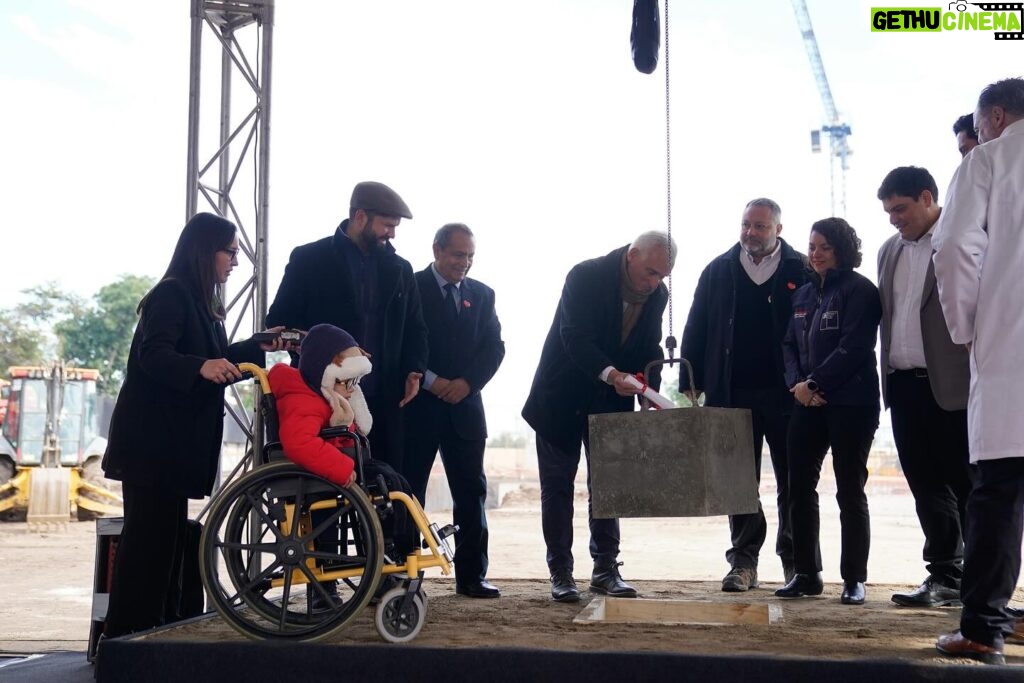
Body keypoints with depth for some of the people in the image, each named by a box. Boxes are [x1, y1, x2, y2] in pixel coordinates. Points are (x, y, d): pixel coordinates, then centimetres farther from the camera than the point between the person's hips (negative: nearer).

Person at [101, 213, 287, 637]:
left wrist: (258, 348, 15)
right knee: (149, 534, -9)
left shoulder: (200, 301, 18)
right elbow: (153, 356, -24)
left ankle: (164, 625, 19)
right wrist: (201, 366, -40)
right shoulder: (171, 294, -11)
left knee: (169, 532, 12)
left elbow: (213, 361, 23)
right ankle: (129, 633, -4)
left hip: (177, 438, 10)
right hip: (152, 438, -10)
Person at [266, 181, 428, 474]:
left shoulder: (400, 269, 12)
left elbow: (414, 328, 18)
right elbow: (280, 321, 1)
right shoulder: (309, 259, 1)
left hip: (382, 401, 4)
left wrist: (414, 370, 1)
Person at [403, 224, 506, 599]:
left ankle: (471, 575, 10)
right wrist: (430, 381, -14)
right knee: (408, 491, 0)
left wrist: (468, 382, -8)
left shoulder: (482, 294, 13)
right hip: (417, 406, -4)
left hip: (464, 406, 4)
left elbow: (494, 346, 8)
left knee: (471, 491, 4)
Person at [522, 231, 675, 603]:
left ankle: (605, 569, 13)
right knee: (557, 486, 2)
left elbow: (650, 348, 2)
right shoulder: (586, 276, -21)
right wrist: (610, 374, -42)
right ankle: (560, 573, 9)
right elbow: (575, 337, -29)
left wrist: (650, 388, -16)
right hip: (563, 397, -4)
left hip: (611, 401, 4)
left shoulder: (657, 295, -4)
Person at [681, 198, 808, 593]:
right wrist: (691, 384, 2)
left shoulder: (799, 271, 1)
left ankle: (795, 560, 17)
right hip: (733, 394, 2)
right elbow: (696, 330, 9)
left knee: (792, 481, 6)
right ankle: (743, 561, 12)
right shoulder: (718, 272, 9)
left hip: (785, 395, -2)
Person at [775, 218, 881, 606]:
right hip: (808, 403, 6)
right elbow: (790, 344, 13)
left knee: (850, 491, 0)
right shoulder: (804, 294, 15)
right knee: (799, 487, 4)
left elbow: (853, 348, -14)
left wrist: (815, 383, -14)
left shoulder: (859, 290, -6)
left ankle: (854, 579, 8)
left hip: (851, 403, -6)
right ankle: (807, 574, 14)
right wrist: (796, 382, -5)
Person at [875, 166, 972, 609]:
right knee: (926, 486, 9)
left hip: (951, 386, -6)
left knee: (963, 485, 1)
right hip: (905, 386, 6)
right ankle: (946, 576, 17)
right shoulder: (890, 250, 17)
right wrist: (887, 380, 10)